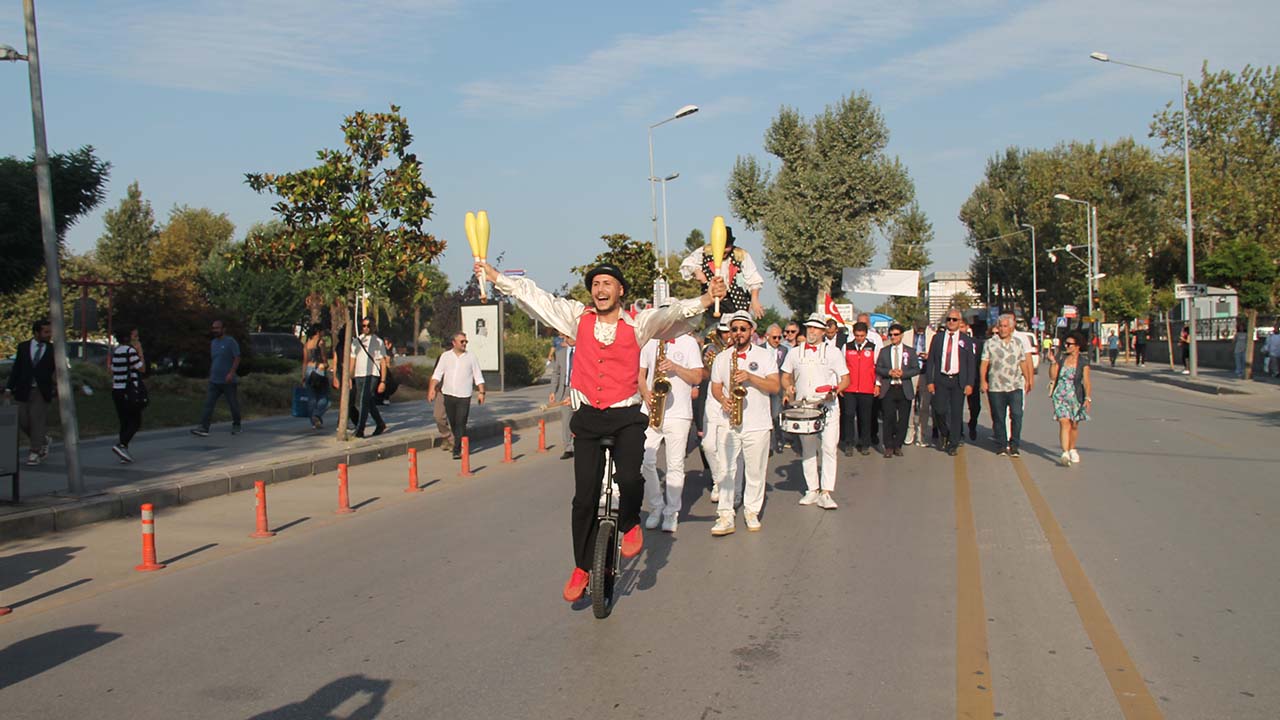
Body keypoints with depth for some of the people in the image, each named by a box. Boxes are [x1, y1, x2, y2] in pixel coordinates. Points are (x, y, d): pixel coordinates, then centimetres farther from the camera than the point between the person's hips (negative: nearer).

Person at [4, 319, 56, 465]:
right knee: (23, 420, 4)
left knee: (38, 421, -4)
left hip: (42, 392, -2)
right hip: (24, 391, 3)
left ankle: (35, 453, 4)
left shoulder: (53, 350, 0)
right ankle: (42, 440, 27)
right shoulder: (23, 347, 5)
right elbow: (16, 369, 6)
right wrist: (9, 387, 0)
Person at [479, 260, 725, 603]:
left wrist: (705, 299, -34)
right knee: (584, 498, 3)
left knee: (629, 478, -25)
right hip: (588, 419, 2)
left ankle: (630, 525, 10)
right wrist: (494, 276, 5)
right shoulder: (578, 317, 5)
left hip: (626, 418, -2)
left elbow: (672, 313, -17)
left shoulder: (638, 322, -1)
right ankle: (582, 568, 19)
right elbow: (532, 295, 7)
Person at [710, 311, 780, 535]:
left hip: (757, 424, -1)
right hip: (729, 423, 1)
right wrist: (723, 400, -9)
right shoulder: (722, 358, 11)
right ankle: (725, 517, -2)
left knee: (755, 471, 4)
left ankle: (752, 512, 17)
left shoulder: (765, 355, 4)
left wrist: (750, 377, -16)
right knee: (725, 470, -4)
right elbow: (715, 387, 13)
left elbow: (775, 386, -4)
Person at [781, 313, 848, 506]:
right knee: (807, 450, 7)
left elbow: (846, 379, 4)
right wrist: (788, 389, -3)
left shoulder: (833, 352, 6)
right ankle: (812, 490, 15)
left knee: (829, 447, -12)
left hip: (828, 406, -3)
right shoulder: (794, 353, 12)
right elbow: (786, 376, 19)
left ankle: (825, 493, -12)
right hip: (803, 406, 3)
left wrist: (837, 389, -17)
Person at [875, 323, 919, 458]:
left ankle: (898, 446, 13)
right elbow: (878, 368, 7)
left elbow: (916, 369, 3)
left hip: (904, 390, 0)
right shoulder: (884, 351, 11)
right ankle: (889, 447, 5)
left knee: (903, 419, 1)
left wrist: (903, 373, -12)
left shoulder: (910, 351, 8)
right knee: (889, 418, -3)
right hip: (888, 389, 0)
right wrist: (889, 372, -11)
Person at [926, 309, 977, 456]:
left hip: (958, 380, -1)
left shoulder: (966, 340, 5)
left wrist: (969, 384, -5)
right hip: (941, 379, 1)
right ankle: (945, 434, 22)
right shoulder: (938, 338, 8)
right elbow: (931, 360, 7)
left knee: (956, 413, 0)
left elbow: (971, 364, 4)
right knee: (939, 410, -6)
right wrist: (930, 381, -1)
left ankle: (953, 445, 11)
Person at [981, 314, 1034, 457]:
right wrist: (983, 381, -8)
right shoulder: (990, 343, 3)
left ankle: (1014, 445, 2)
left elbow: (1023, 363, 17)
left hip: (1015, 386, 1)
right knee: (998, 417, 4)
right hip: (996, 387, -1)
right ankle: (1001, 445, 15)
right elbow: (984, 364, 1)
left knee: (1017, 415, -8)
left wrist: (1028, 379, 13)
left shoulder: (1019, 343, 11)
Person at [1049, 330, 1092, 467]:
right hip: (1060, 396, 0)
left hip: (1076, 396, 0)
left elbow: (1086, 381, -8)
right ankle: (1065, 453, -20)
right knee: (1064, 423, -14)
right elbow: (1052, 377, 1)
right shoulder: (1060, 357, 2)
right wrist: (1053, 362, -12)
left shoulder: (1083, 361, -4)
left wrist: (1088, 398, -18)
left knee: (1074, 425, 12)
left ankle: (1072, 450, 34)